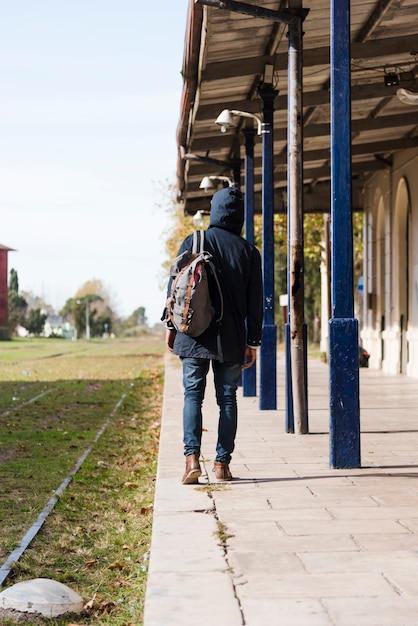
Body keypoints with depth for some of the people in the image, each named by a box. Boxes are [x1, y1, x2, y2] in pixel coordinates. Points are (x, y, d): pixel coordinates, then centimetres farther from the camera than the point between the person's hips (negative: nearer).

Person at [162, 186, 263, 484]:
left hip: (194, 335, -1)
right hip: (231, 340, 1)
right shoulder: (249, 252, 2)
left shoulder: (193, 242, -1)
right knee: (227, 398, 9)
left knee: (193, 395, 3)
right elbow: (255, 302, 4)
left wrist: (171, 324, 9)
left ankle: (192, 457, -13)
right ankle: (222, 462, 7)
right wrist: (253, 342, 9)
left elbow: (176, 284, 0)